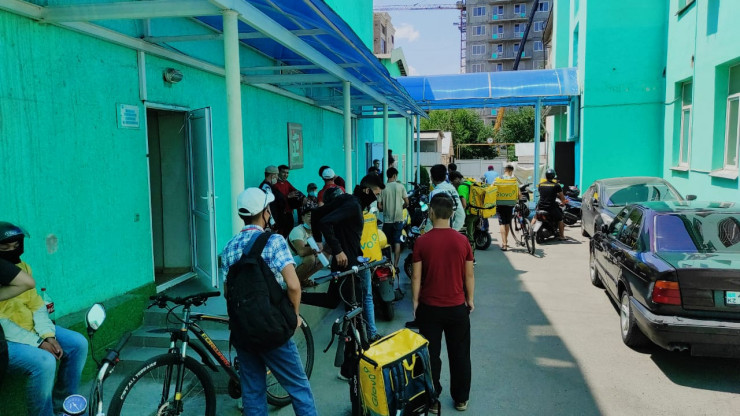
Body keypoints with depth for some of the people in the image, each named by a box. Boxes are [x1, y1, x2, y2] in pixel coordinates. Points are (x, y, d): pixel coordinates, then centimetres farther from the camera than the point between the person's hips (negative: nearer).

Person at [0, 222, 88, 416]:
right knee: (44, 362, -31)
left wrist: (49, 336, -10)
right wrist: (38, 343, -21)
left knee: (78, 343, -2)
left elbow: (37, 306, 4)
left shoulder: (23, 267, 5)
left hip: (31, 330, 8)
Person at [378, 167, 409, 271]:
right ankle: (395, 265, 2)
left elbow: (379, 206, -5)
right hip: (398, 218, 0)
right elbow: (406, 202, -3)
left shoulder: (383, 188, -4)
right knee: (397, 242, 5)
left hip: (387, 219, 0)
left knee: (386, 243, 12)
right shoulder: (400, 186, -3)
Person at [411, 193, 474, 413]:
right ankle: (461, 399, 28)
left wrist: (415, 301, 5)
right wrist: (470, 299, 13)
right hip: (457, 307, 2)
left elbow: (416, 276, -9)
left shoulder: (422, 241, -13)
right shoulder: (462, 240, -8)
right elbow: (469, 275, -1)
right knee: (460, 354, 17)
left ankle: (432, 400, 21)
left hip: (429, 307, -1)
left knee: (430, 355, 12)